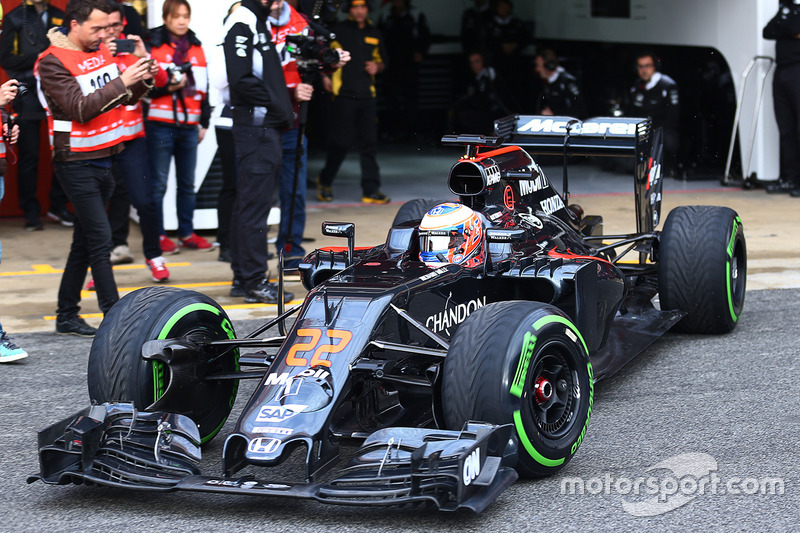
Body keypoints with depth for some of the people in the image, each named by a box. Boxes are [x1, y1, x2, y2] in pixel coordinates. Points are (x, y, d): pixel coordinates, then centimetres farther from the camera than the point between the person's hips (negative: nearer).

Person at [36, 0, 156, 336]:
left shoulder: (101, 51, 10)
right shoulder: (53, 62, -12)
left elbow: (127, 98, 13)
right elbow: (80, 109, -20)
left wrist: (143, 78, -7)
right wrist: (121, 82, -24)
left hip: (103, 158, 8)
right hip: (77, 163, -7)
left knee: (85, 242, 12)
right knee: (100, 240, -9)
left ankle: (67, 315, 20)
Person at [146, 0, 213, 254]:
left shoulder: (196, 48, 14)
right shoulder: (153, 45, -2)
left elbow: (203, 88, 19)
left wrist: (204, 122, 17)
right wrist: (168, 86, -19)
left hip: (188, 126, 5)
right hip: (160, 125, -5)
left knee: (187, 183, 9)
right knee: (158, 183, -4)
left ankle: (187, 233, 18)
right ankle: (158, 235, 4)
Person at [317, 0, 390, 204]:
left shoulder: (375, 34, 16)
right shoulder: (339, 30, 3)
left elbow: (381, 61, 26)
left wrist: (376, 67, 4)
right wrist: (325, 76, -7)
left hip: (367, 96, 4)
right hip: (344, 94, -4)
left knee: (369, 143, 1)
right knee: (340, 142, -3)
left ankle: (371, 190, 4)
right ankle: (325, 182, 17)